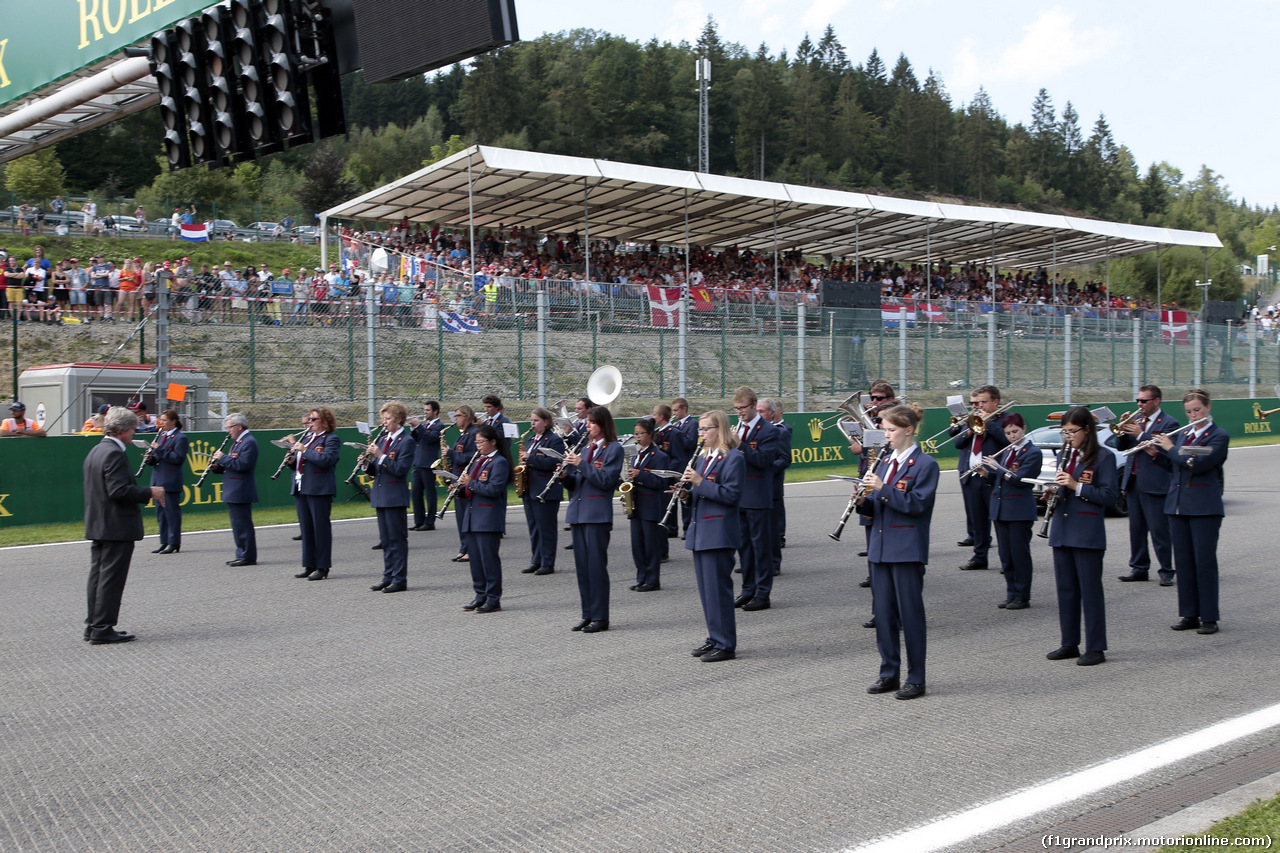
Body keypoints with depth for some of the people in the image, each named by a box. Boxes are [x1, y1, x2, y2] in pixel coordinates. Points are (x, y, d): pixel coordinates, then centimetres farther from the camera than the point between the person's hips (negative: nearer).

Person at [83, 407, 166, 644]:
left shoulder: (95, 452, 14)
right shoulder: (114, 454, -18)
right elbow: (119, 491, -24)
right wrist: (150, 492, -14)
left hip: (97, 526, 10)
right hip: (117, 527, -10)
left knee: (98, 576, 14)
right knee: (111, 578, -4)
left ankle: (93, 625, 21)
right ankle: (102, 629, -2)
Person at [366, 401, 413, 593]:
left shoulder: (406, 441, -9)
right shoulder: (382, 440, 15)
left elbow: (401, 470, -18)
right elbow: (375, 471, 16)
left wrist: (381, 456, -21)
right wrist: (367, 463, -5)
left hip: (395, 497, -8)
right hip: (381, 496, 8)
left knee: (397, 539, -3)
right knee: (385, 540, 12)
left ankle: (400, 579, 2)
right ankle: (388, 576, 19)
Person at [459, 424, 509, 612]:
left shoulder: (499, 462, -9)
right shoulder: (478, 461, 18)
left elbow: (494, 489, -20)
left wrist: (470, 483, -17)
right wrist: (462, 485, 4)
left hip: (489, 520, -8)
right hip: (473, 518, 8)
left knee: (490, 559, -5)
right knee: (476, 559, 11)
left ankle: (493, 599, 1)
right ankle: (481, 596, 18)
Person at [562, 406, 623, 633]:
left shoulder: (613, 448, -4)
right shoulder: (586, 448, 18)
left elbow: (606, 480, -15)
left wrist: (581, 464, -18)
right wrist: (566, 476, -2)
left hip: (597, 514, -7)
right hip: (578, 512, 7)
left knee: (596, 564, -5)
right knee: (582, 566, 8)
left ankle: (600, 617, 0)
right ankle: (588, 615, 15)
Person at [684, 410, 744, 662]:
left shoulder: (733, 458, -9)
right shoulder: (702, 458, 17)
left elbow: (731, 494, -18)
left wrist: (700, 482, -22)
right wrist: (687, 491, 2)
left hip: (719, 533, -9)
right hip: (700, 532, 9)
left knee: (718, 589, -6)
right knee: (706, 589, 12)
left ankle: (725, 645, 0)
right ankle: (714, 638, 21)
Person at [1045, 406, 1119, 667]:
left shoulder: (1103, 457, -6)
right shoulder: (1065, 455, 13)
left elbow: (1110, 495, -12)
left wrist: (1076, 486, -20)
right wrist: (1053, 493, -2)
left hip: (1088, 533, -6)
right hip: (1062, 531, 7)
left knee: (1090, 589, -2)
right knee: (1066, 589, 11)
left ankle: (1095, 648, 5)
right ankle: (1069, 644, 20)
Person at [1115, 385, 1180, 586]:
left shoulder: (1169, 423, -6)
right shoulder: (1136, 420, 14)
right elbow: (1120, 447, 11)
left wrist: (1140, 434, -19)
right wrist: (1124, 430, -7)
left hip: (1154, 485, -7)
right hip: (1133, 482, 7)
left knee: (1159, 531, -3)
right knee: (1136, 530, 11)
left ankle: (1166, 571, 3)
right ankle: (1139, 568, 18)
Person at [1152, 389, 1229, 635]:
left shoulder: (1219, 436, -5)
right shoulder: (1183, 434, 15)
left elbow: (1199, 464, -19)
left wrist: (1170, 448, -10)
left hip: (1204, 507, -6)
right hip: (1177, 504, 6)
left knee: (1205, 561, -4)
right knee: (1183, 561, 7)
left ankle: (1209, 617, 2)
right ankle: (1188, 614, 13)